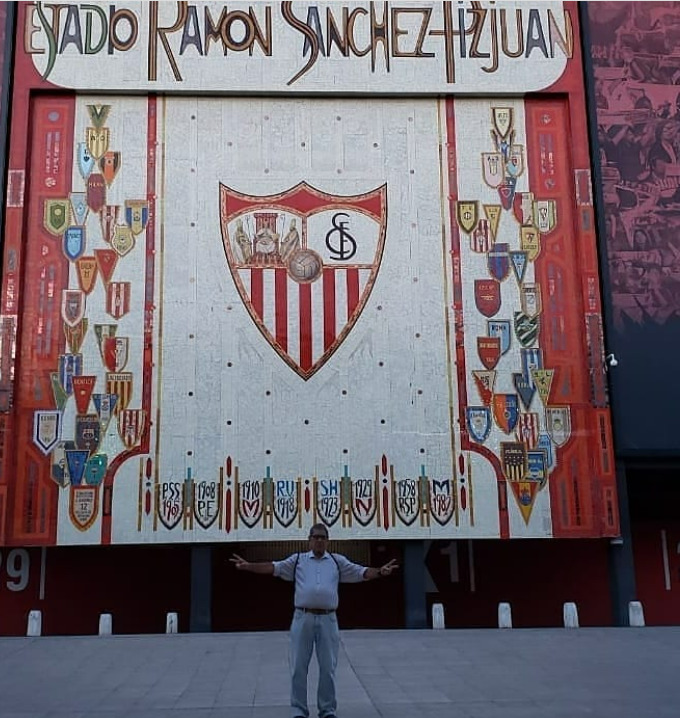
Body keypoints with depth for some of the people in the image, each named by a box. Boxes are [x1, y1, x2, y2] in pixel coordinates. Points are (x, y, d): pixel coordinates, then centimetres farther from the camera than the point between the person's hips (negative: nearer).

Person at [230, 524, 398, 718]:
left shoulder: (338, 561, 10)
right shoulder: (297, 560, 8)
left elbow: (361, 572, 3)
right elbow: (274, 567, -1)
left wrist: (380, 571, -15)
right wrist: (248, 566, -15)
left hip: (328, 619, 0)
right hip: (303, 618, 0)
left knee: (328, 668, 7)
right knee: (299, 667, 5)